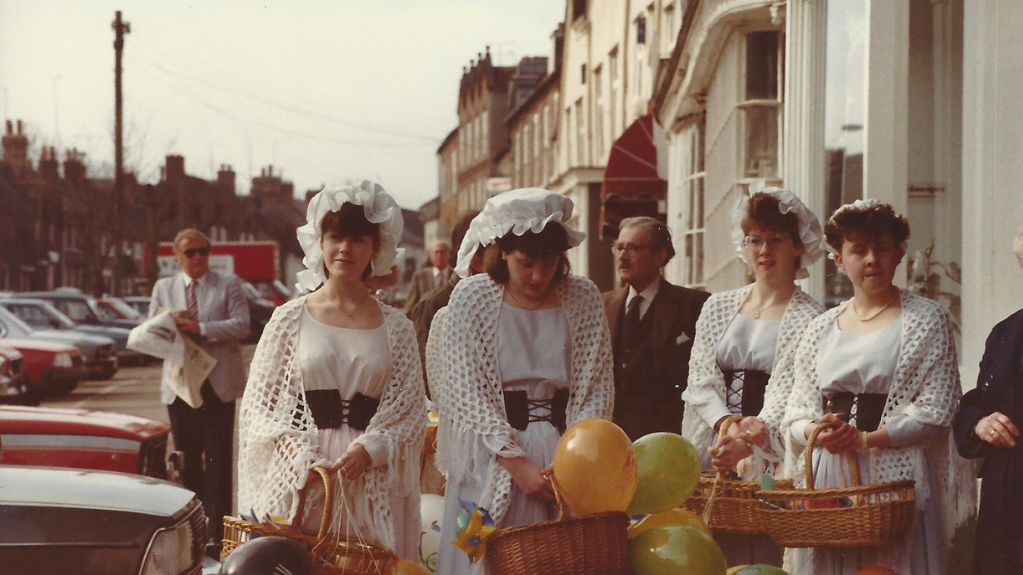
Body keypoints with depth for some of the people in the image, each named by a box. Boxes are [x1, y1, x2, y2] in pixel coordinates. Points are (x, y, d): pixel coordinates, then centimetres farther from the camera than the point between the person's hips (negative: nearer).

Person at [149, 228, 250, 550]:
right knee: (188, 458, 7)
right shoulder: (163, 288, 14)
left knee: (218, 459, -6)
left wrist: (199, 328, -19)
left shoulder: (228, 285, 4)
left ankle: (217, 532, -4)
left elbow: (241, 325, -9)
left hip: (218, 383, -3)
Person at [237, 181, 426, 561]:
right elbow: (259, 404, 3)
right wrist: (298, 456, -12)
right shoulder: (290, 319, 5)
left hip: (371, 484, 1)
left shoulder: (396, 328, 8)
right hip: (298, 484, -1)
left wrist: (370, 450, -13)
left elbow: (412, 412, 4)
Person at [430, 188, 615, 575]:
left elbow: (597, 388, 2)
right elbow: (466, 392, -9)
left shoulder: (583, 298, 3)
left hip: (564, 452, 2)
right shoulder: (472, 298, -4)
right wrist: (518, 462, -16)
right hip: (492, 457, -2)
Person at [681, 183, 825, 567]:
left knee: (764, 557, -7)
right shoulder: (718, 308, 12)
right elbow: (699, 381, 7)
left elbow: (789, 395, -12)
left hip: (773, 459, -4)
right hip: (712, 456, 4)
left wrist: (747, 444, -27)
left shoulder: (809, 319, -2)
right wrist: (729, 424, -12)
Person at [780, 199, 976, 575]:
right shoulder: (821, 329, 14)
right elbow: (796, 416, 13)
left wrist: (865, 438, -12)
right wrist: (816, 430, -10)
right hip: (826, 479, 3)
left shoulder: (926, 319, 3)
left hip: (895, 475, -3)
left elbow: (936, 411, -5)